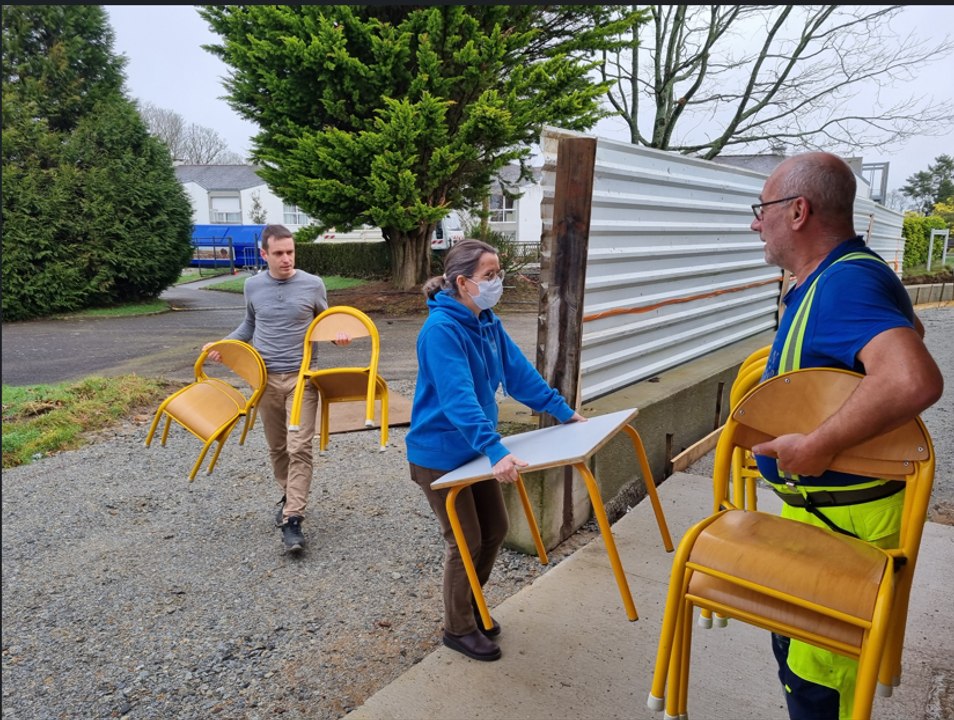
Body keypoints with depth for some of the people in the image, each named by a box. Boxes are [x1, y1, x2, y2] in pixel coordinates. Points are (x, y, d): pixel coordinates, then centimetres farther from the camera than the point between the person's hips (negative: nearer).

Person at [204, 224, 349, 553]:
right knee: (276, 447, 13)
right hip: (265, 378, 3)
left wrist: (338, 336, -11)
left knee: (299, 448, -11)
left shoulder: (313, 284, -3)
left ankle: (292, 520, -9)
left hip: (301, 378, -3)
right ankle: (289, 496, 35)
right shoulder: (253, 286, 4)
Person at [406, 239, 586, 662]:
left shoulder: (487, 323, 1)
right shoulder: (441, 330, -26)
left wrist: (564, 412, 9)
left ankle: (470, 603, 40)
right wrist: (496, 451, -43)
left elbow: (519, 372, 8)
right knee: (466, 540, 4)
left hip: (474, 448, 8)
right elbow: (458, 399, -35)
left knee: (495, 529, 16)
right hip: (439, 454, -8)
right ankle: (458, 628, 27)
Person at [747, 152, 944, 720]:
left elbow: (915, 382, -40)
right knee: (793, 646, 22)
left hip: (842, 518, -10)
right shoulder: (844, 273, 9)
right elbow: (907, 327, 29)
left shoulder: (845, 284, -24)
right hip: (820, 505, 10)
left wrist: (819, 445, -31)